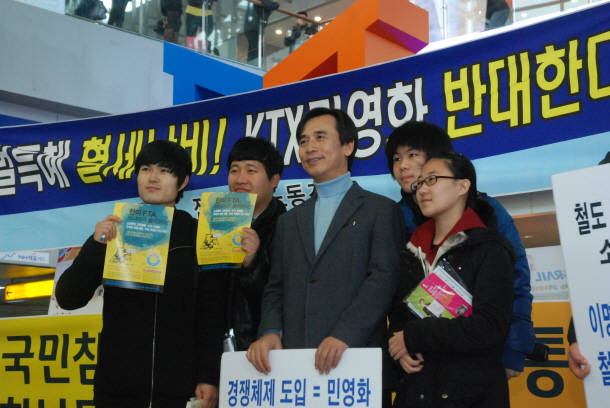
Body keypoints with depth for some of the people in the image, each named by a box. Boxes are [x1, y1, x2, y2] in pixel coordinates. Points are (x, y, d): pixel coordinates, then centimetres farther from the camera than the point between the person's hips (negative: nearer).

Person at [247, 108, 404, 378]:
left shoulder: (381, 210, 3)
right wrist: (270, 332, -4)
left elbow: (383, 278, -9)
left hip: (353, 358, -4)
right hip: (291, 359, 4)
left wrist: (345, 335, -21)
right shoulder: (289, 221, 20)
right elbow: (275, 288, 16)